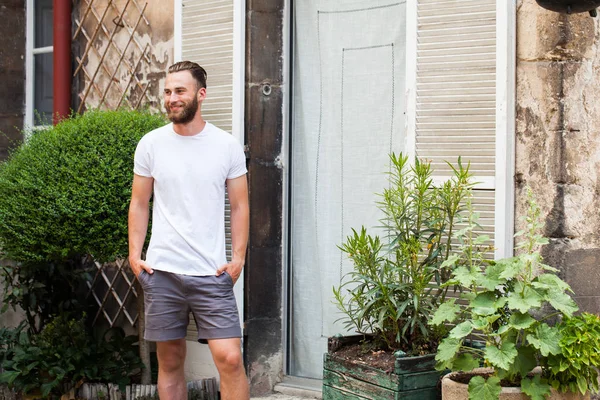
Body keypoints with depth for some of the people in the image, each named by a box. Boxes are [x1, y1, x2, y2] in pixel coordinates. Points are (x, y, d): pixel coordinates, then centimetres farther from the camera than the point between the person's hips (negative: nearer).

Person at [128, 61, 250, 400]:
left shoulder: (227, 146, 1)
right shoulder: (151, 144, 4)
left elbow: (240, 206, 5)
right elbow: (139, 204, 9)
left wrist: (239, 257, -5)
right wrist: (135, 254, -1)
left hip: (212, 272, -1)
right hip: (161, 271, 2)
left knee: (230, 358, -11)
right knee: (170, 361, 9)